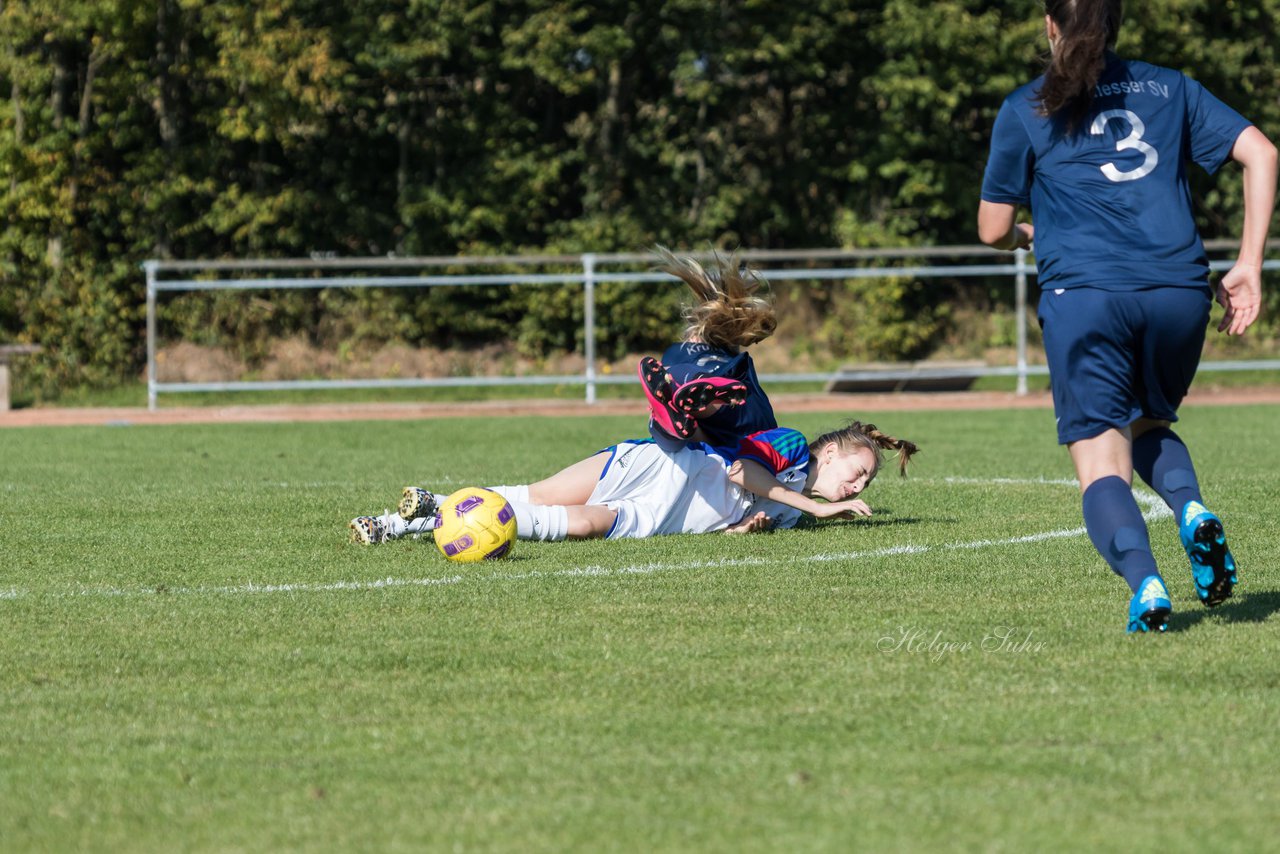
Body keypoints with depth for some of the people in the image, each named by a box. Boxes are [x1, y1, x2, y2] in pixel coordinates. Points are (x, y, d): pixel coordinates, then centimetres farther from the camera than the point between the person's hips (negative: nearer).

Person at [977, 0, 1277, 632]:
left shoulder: (1026, 109, 11)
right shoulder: (1170, 89, 18)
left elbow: (993, 231, 14)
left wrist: (1026, 236, 38)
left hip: (1083, 294, -3)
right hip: (1180, 290, 3)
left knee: (1101, 464, -2)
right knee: (1148, 425, 25)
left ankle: (1144, 583, -29)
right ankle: (1193, 513, -6)